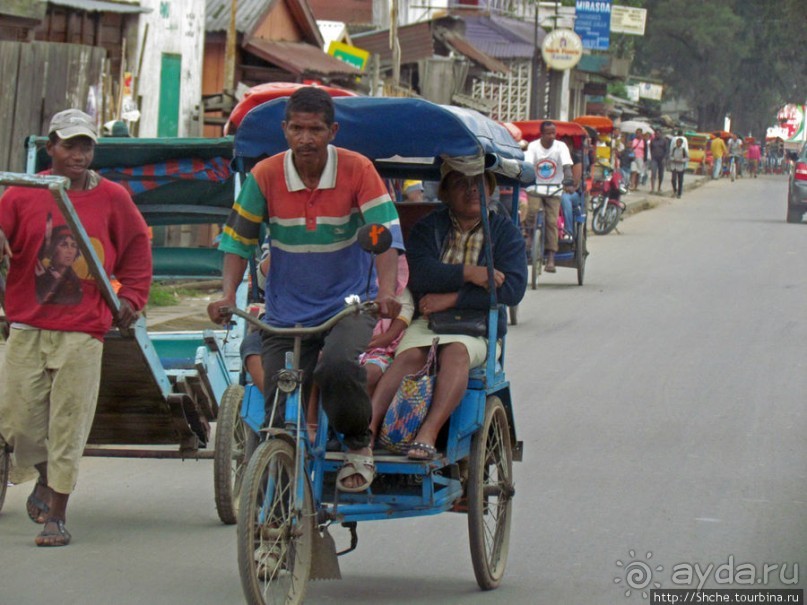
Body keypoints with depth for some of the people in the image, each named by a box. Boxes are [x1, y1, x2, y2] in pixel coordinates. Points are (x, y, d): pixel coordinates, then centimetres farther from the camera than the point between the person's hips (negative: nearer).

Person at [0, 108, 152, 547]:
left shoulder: (111, 198, 5)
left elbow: (136, 245, 17)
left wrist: (131, 297, 8)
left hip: (82, 332, -1)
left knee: (68, 427, -4)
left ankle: (57, 516, 5)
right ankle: (45, 478, 31)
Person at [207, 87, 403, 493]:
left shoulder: (357, 171, -10)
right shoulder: (265, 176, -7)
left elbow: (386, 233, -16)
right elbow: (238, 240, -1)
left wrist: (386, 290, -33)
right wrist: (228, 295, -18)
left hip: (349, 304, -2)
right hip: (286, 313, 2)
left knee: (338, 364, -33)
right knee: (279, 420, -3)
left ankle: (359, 443, -5)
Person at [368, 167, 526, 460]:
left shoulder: (504, 231, 9)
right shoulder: (428, 227, 12)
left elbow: (512, 288, -7)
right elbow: (419, 274, -8)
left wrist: (451, 298, -13)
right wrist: (468, 273, -18)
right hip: (427, 321, 1)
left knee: (455, 352, -34)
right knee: (410, 355, -31)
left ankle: (427, 435, -46)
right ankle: (368, 428, -44)